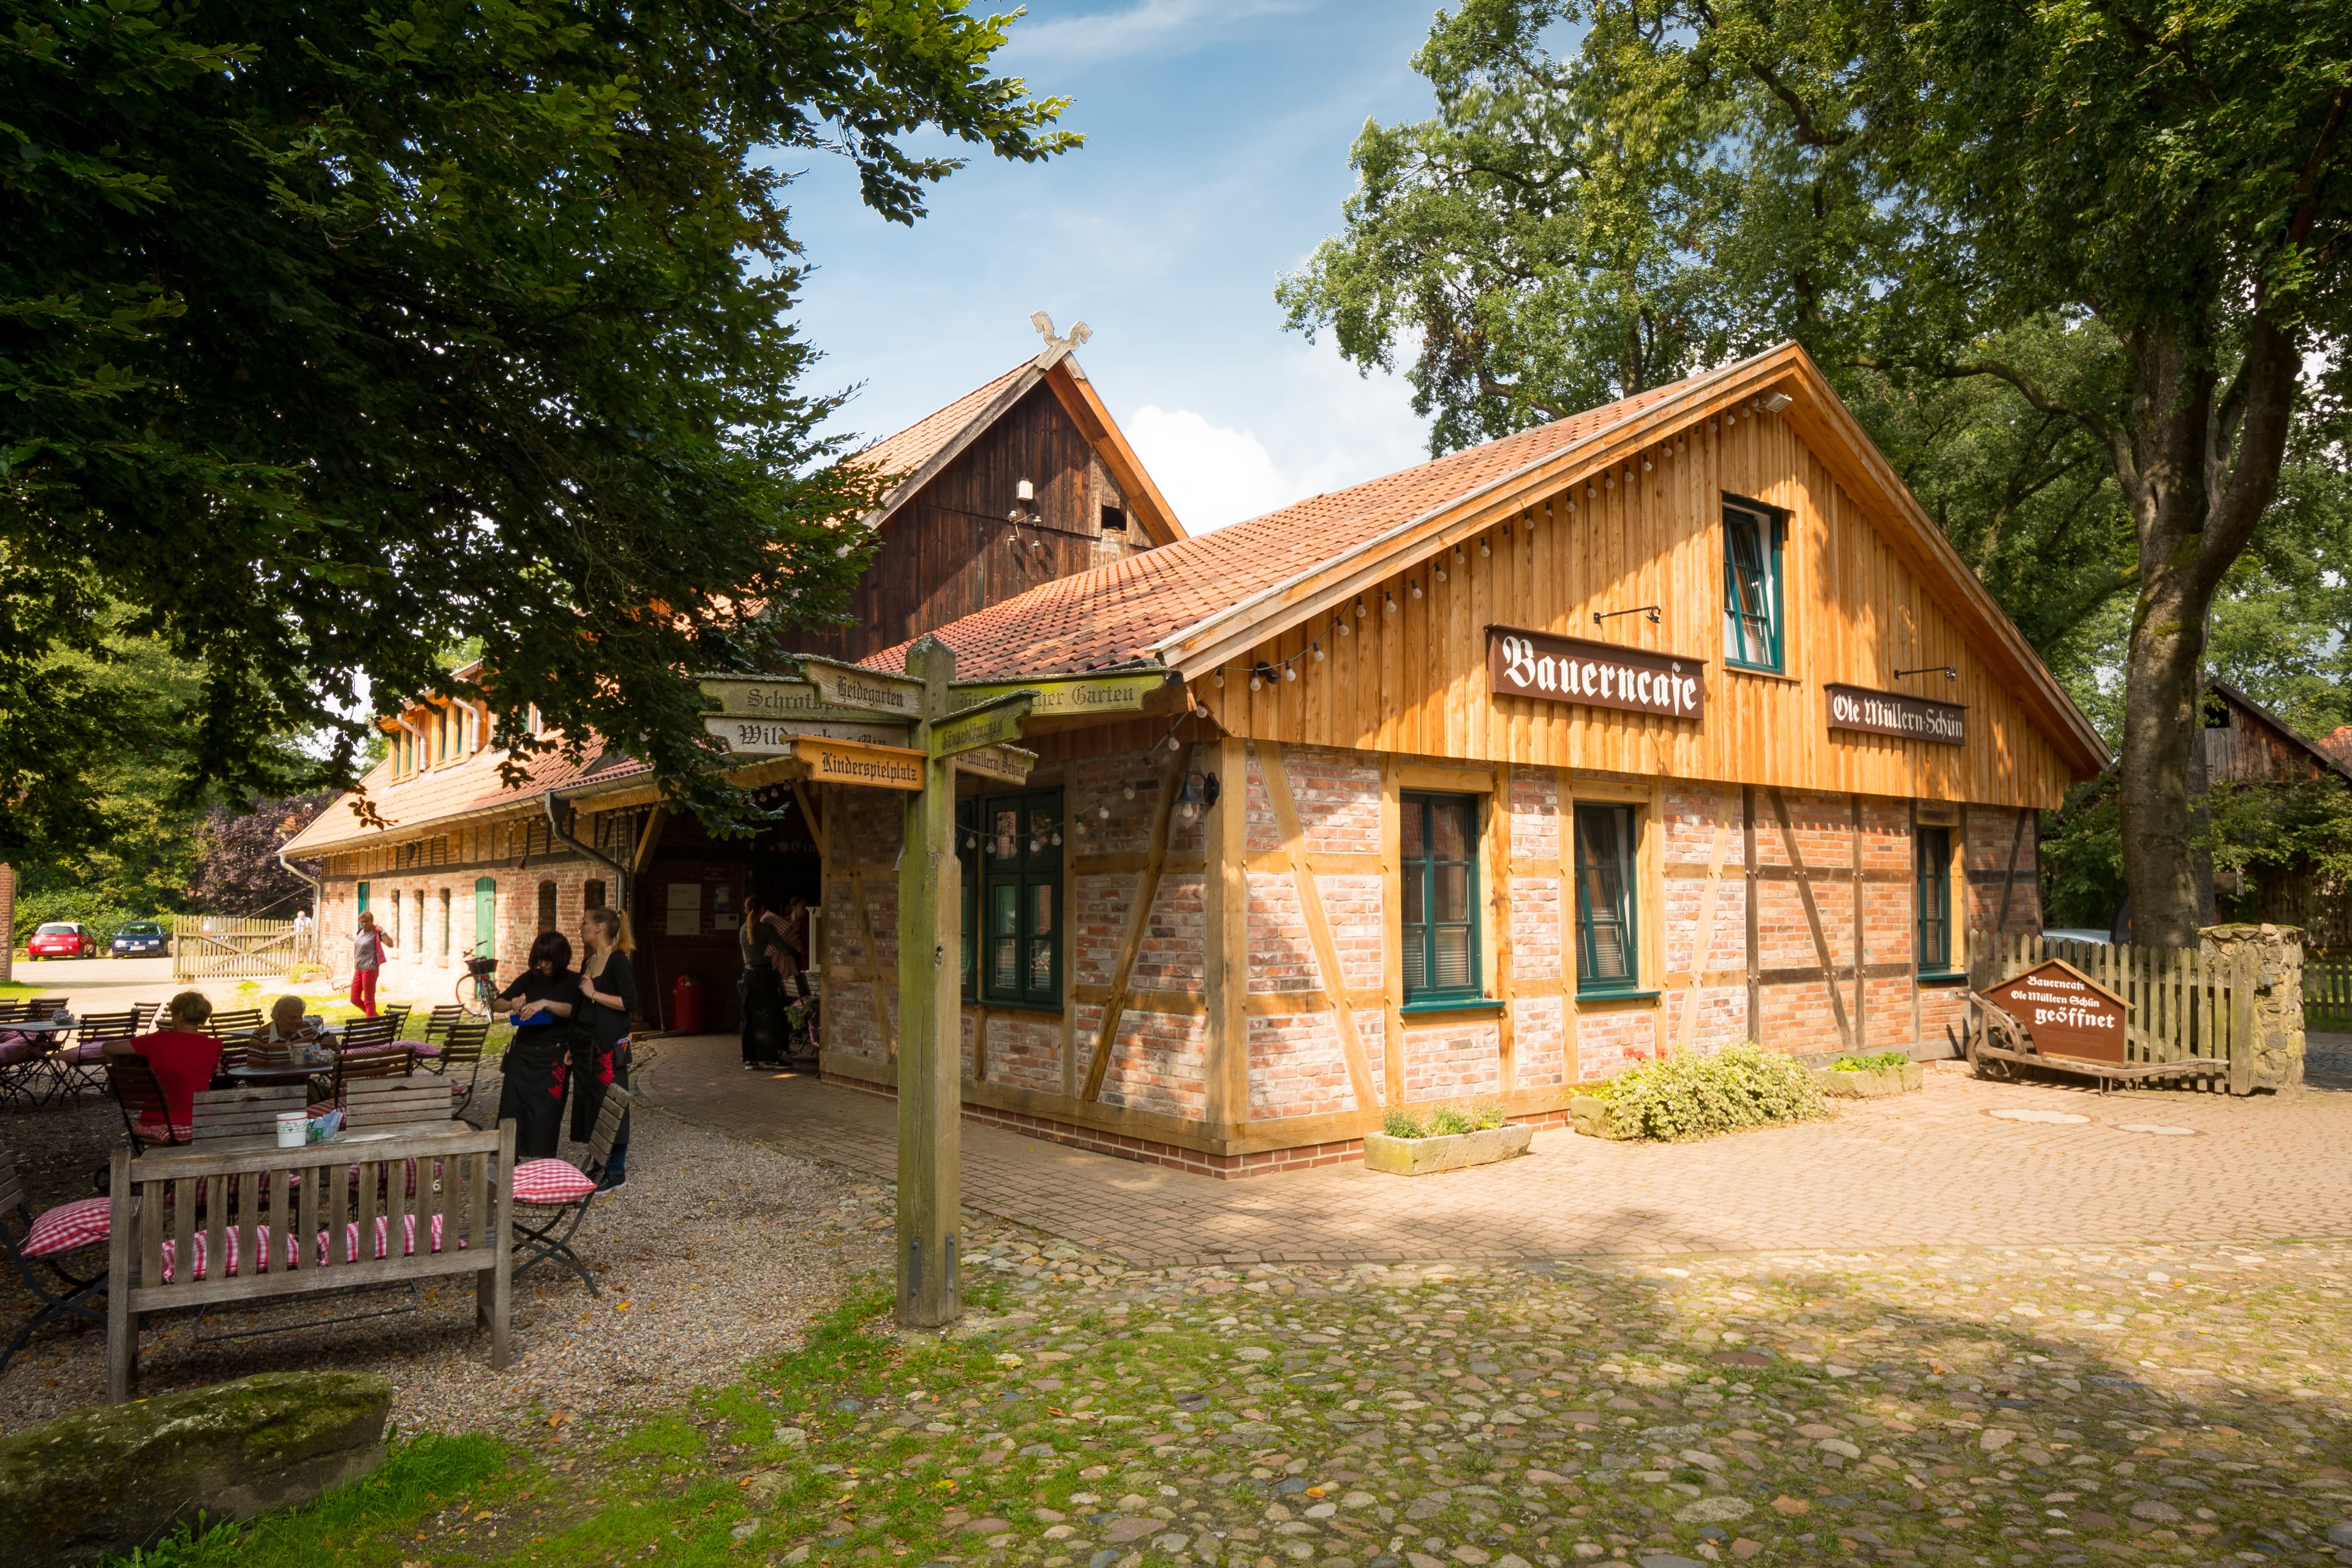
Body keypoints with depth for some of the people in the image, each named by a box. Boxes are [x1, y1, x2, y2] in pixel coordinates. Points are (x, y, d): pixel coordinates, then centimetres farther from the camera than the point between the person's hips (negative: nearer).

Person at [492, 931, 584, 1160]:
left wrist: (545, 1003, -35)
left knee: (546, 1113, -3)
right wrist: (513, 1003, -15)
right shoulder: (529, 978, 6)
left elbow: (571, 1010, -19)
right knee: (512, 1109, 0)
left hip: (553, 1056, -3)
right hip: (523, 1053, 3)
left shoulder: (572, 981, -3)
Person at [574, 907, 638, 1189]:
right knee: (587, 1105, 11)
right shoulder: (588, 962, 14)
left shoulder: (618, 962, -12)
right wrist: (572, 1046, 16)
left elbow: (629, 1003, -20)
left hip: (610, 1046, -8)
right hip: (586, 1043, 8)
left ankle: (617, 1173, 7)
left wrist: (594, 994, -16)